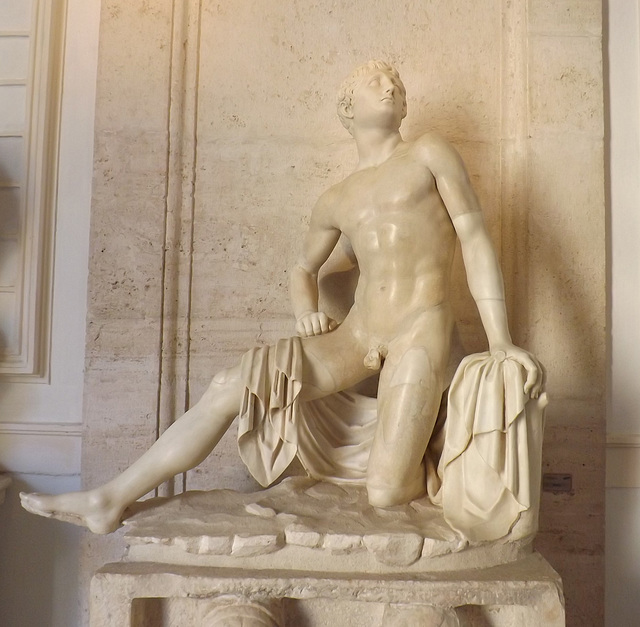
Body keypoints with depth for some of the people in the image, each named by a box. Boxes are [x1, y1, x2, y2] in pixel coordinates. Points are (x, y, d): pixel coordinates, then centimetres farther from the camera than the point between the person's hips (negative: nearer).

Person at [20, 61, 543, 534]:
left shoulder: (429, 153, 7)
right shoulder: (334, 202, 17)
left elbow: (475, 240, 0)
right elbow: (305, 268, 31)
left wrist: (500, 342, -9)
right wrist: (306, 314, 6)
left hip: (420, 332, -4)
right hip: (354, 333, 4)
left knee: (386, 494, -17)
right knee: (232, 386, -11)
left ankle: (425, 463, 19)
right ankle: (111, 500, -1)